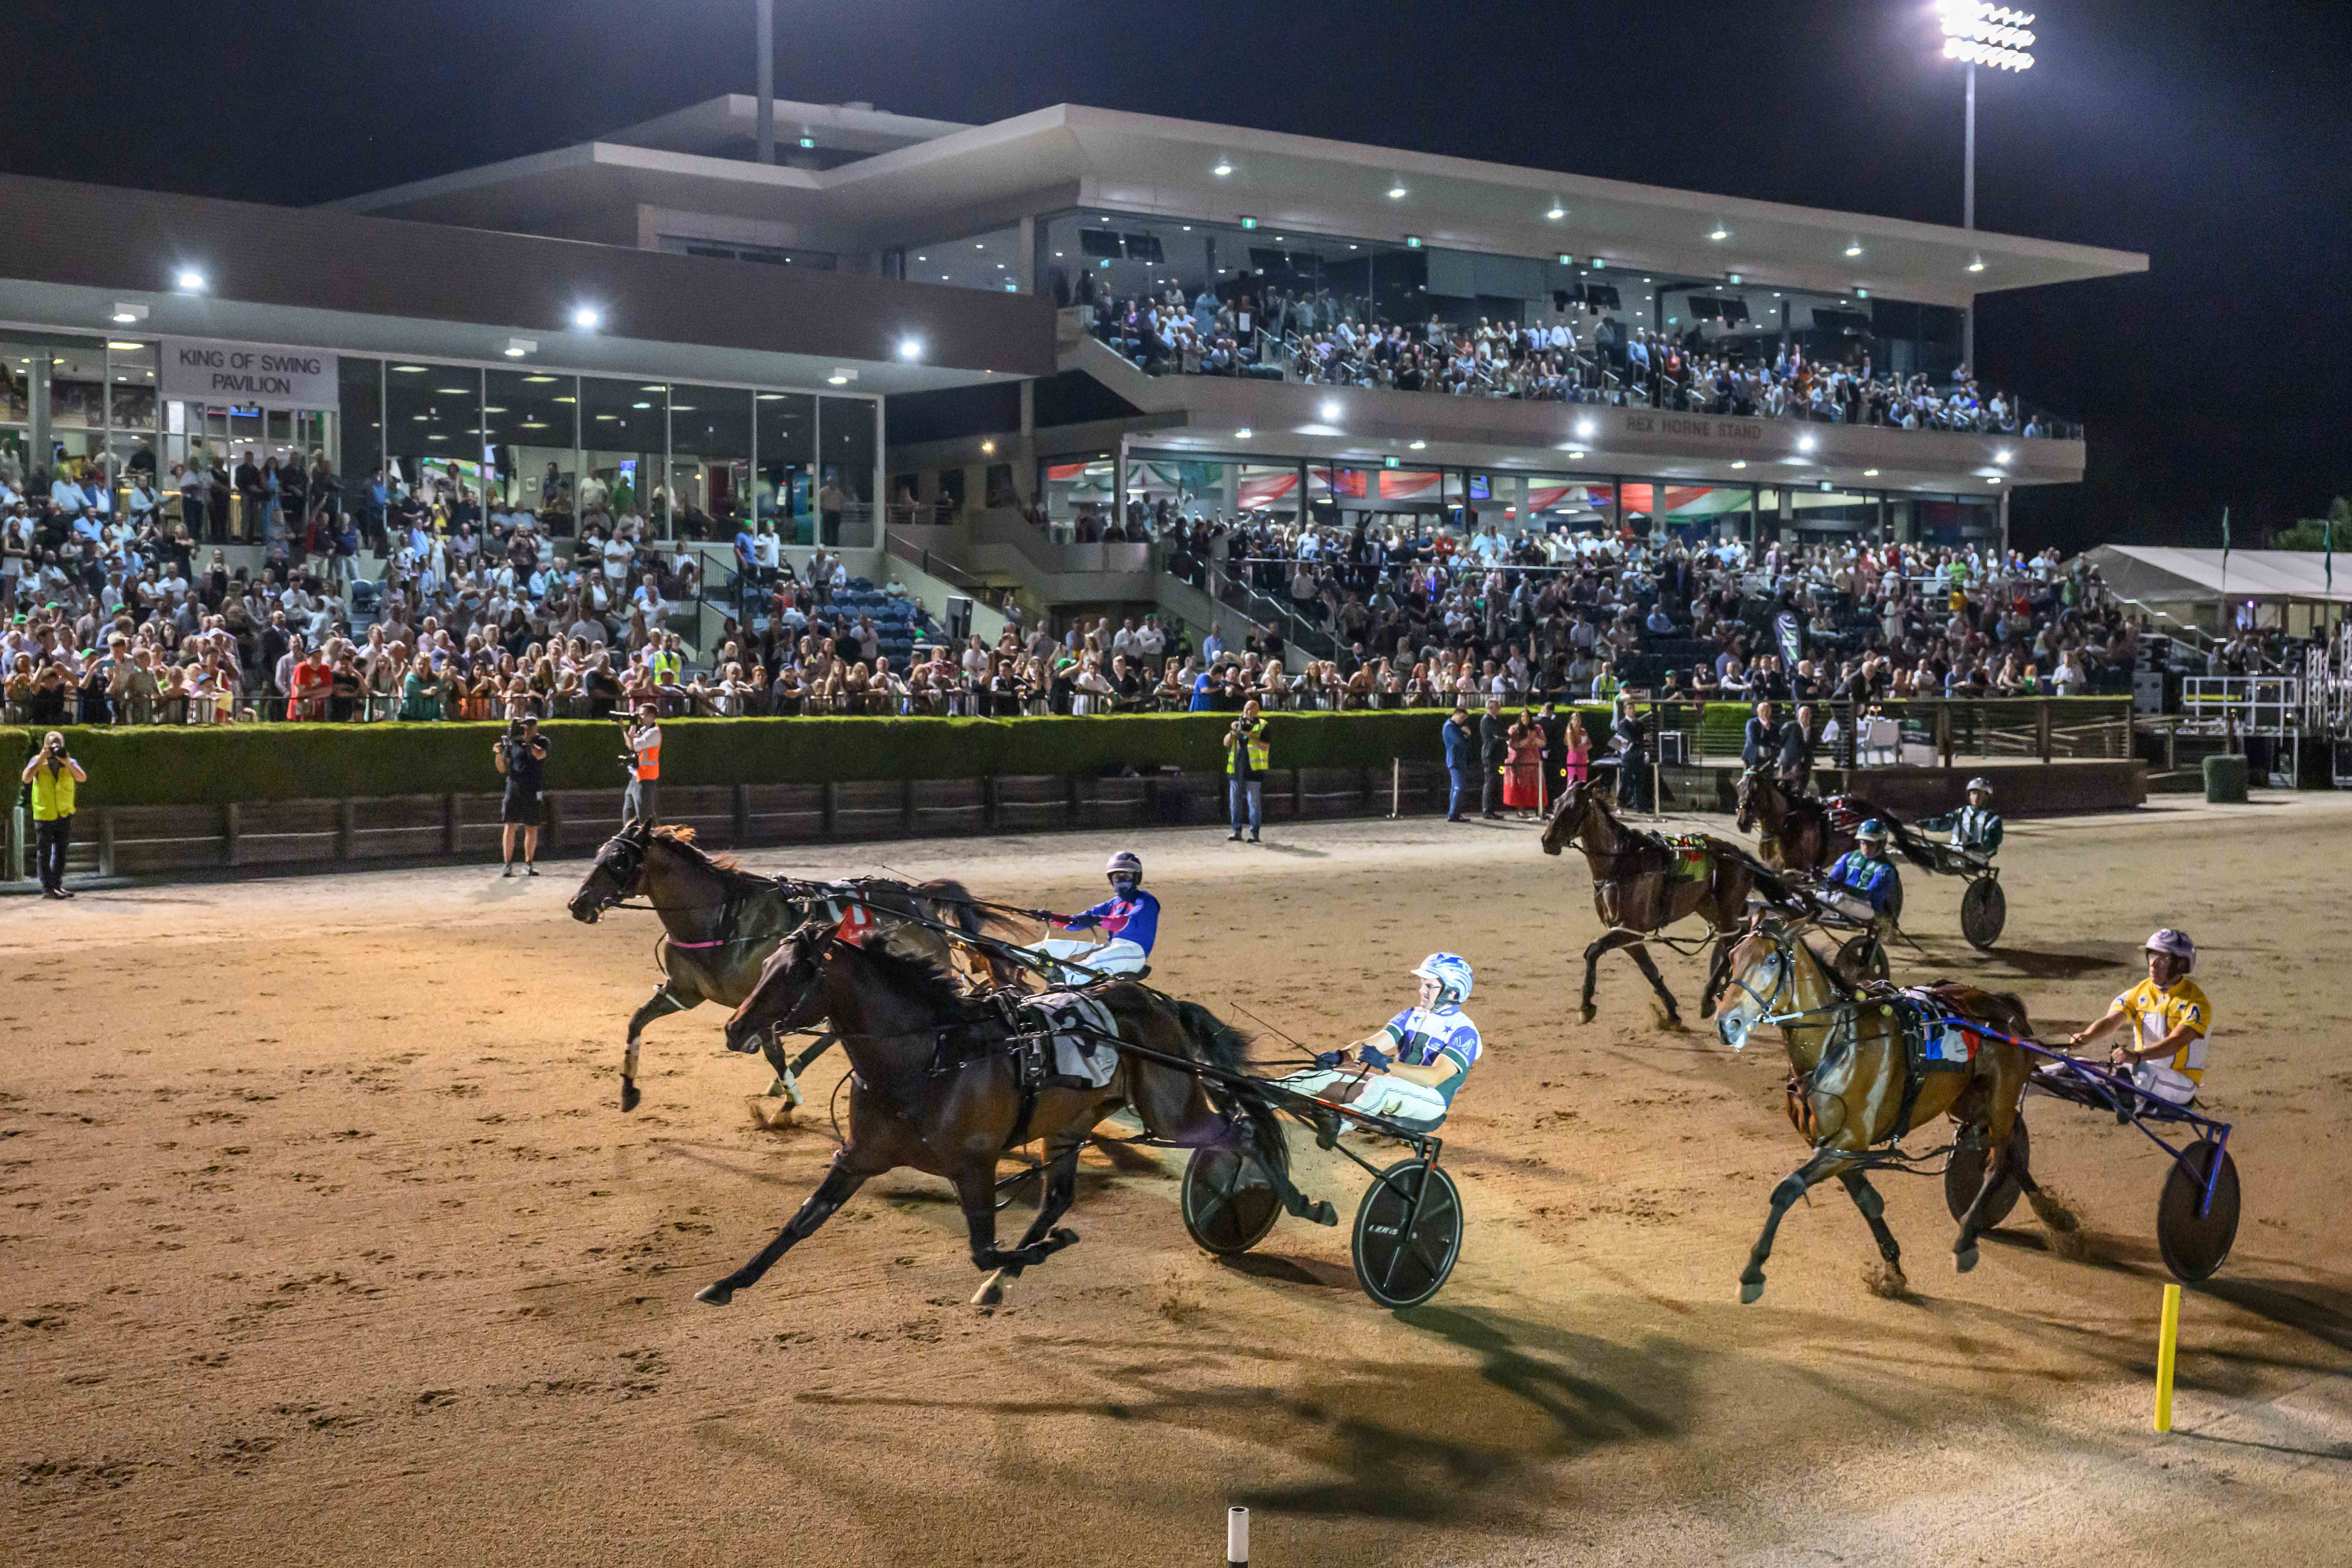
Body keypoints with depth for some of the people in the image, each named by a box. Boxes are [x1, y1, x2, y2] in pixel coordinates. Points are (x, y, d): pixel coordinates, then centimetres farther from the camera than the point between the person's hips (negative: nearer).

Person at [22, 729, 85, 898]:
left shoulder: (70, 763, 1)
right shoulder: (38, 762, -3)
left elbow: (82, 778, -16)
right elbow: (27, 778, -20)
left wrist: (67, 763, -28)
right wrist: (42, 759, -22)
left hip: (65, 815, 2)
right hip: (44, 816, -2)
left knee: (61, 852, 11)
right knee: (44, 853, 1)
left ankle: (57, 885, 22)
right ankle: (48, 888, 5)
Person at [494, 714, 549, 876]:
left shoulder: (542, 742, 4)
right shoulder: (512, 743, 5)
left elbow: (539, 755, -18)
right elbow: (503, 769, 5)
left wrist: (527, 740, -23)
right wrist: (499, 754, -13)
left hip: (534, 791, 1)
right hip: (514, 788, -1)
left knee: (532, 829, 5)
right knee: (510, 826, -7)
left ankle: (529, 865, 16)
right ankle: (508, 865, -5)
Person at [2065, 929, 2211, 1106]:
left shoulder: (2196, 1002, -11)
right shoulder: (2140, 992, 6)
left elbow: (2177, 1041, -26)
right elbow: (2111, 1020, -7)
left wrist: (2138, 1056, -44)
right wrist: (2086, 1038, -31)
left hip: (2181, 1084, -6)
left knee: (2142, 1072, -39)